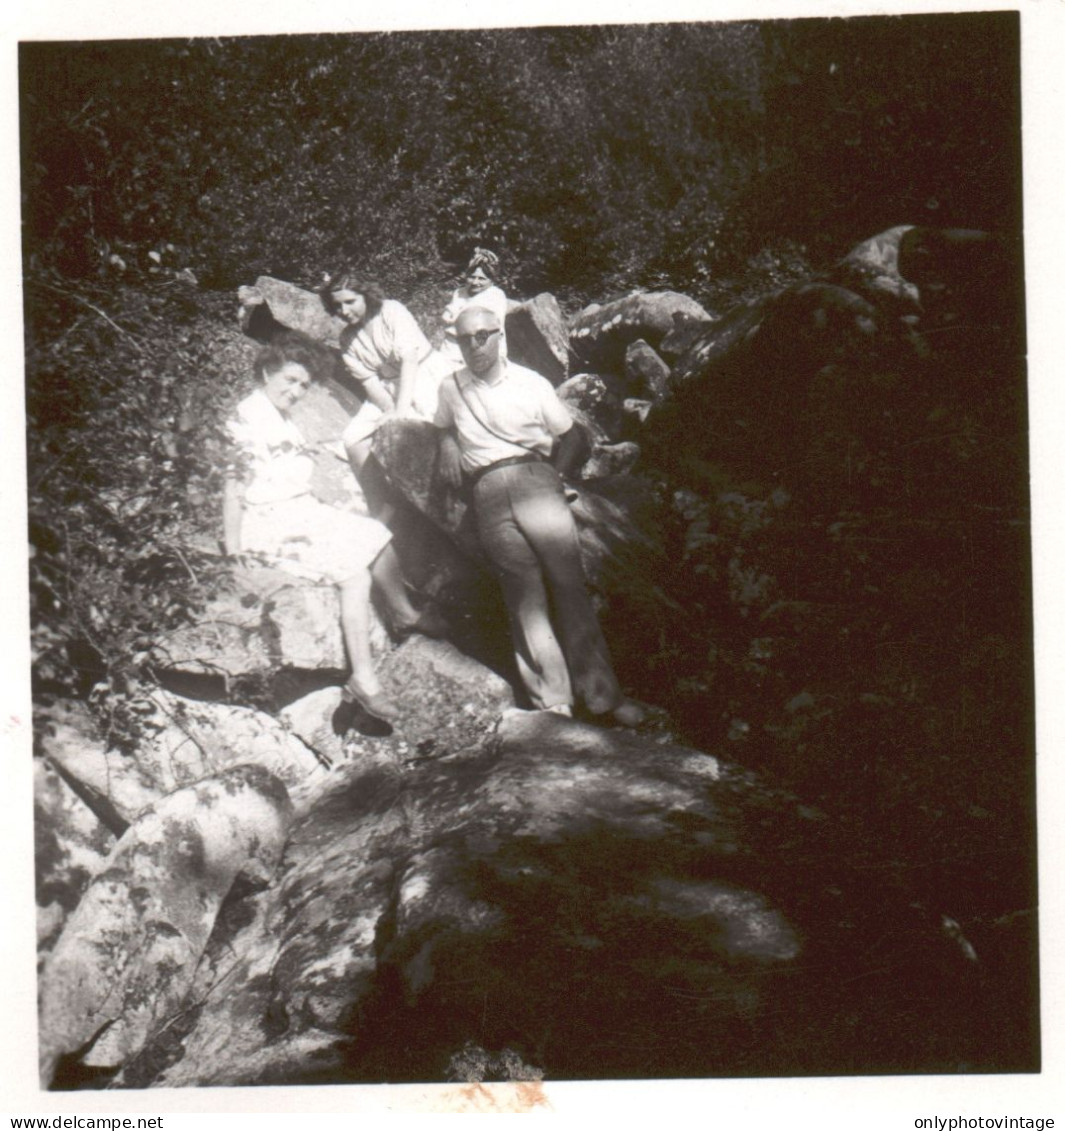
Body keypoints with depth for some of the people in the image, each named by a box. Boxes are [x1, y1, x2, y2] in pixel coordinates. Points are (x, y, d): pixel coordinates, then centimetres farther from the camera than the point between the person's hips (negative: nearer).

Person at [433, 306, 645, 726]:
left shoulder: (532, 383, 12)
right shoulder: (451, 389, 17)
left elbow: (573, 439, 17)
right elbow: (444, 426, 38)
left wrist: (555, 476, 2)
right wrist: (448, 444, 16)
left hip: (535, 478, -1)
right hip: (489, 493, 1)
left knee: (568, 582, -11)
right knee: (525, 594, -8)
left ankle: (601, 692, -9)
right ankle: (552, 700, -9)